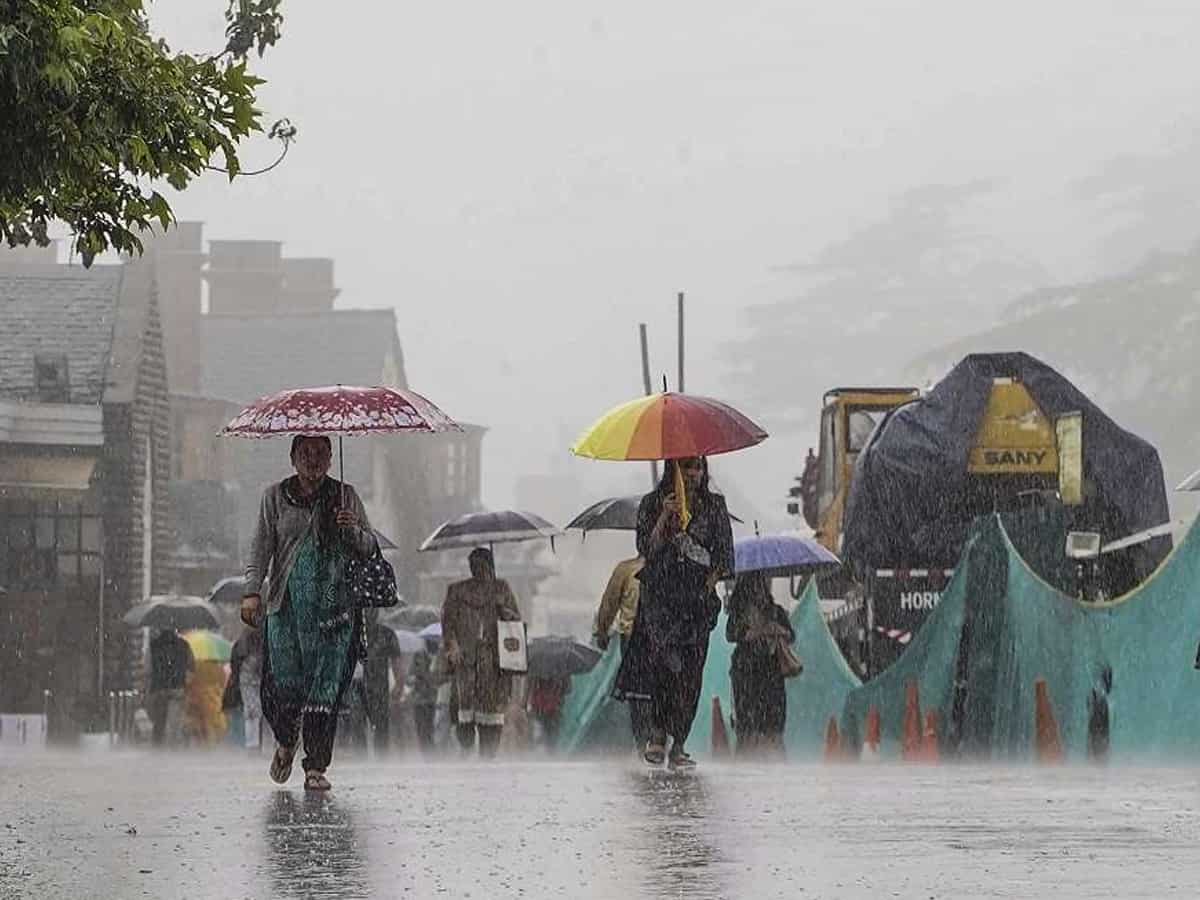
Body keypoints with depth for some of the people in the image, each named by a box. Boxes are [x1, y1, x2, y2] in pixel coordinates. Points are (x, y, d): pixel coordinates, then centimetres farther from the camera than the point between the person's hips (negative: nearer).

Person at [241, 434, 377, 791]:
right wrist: (252, 591, -6)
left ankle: (316, 768, -3)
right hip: (285, 604, 0)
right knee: (284, 681, -5)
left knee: (325, 686, -7)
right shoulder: (275, 497, 8)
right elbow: (261, 547, 5)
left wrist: (352, 530, -12)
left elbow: (370, 547, 10)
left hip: (334, 605, 0)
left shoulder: (345, 496, 9)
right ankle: (285, 742, 27)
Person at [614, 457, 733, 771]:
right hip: (661, 593, -2)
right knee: (667, 658, -22)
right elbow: (647, 549, -2)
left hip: (698, 595, 2)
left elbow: (724, 554, 11)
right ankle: (658, 732, -11)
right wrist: (665, 517, -14)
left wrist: (709, 585, -2)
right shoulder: (652, 504, 5)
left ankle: (678, 746, 1)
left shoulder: (714, 505, 10)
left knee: (690, 670, -2)